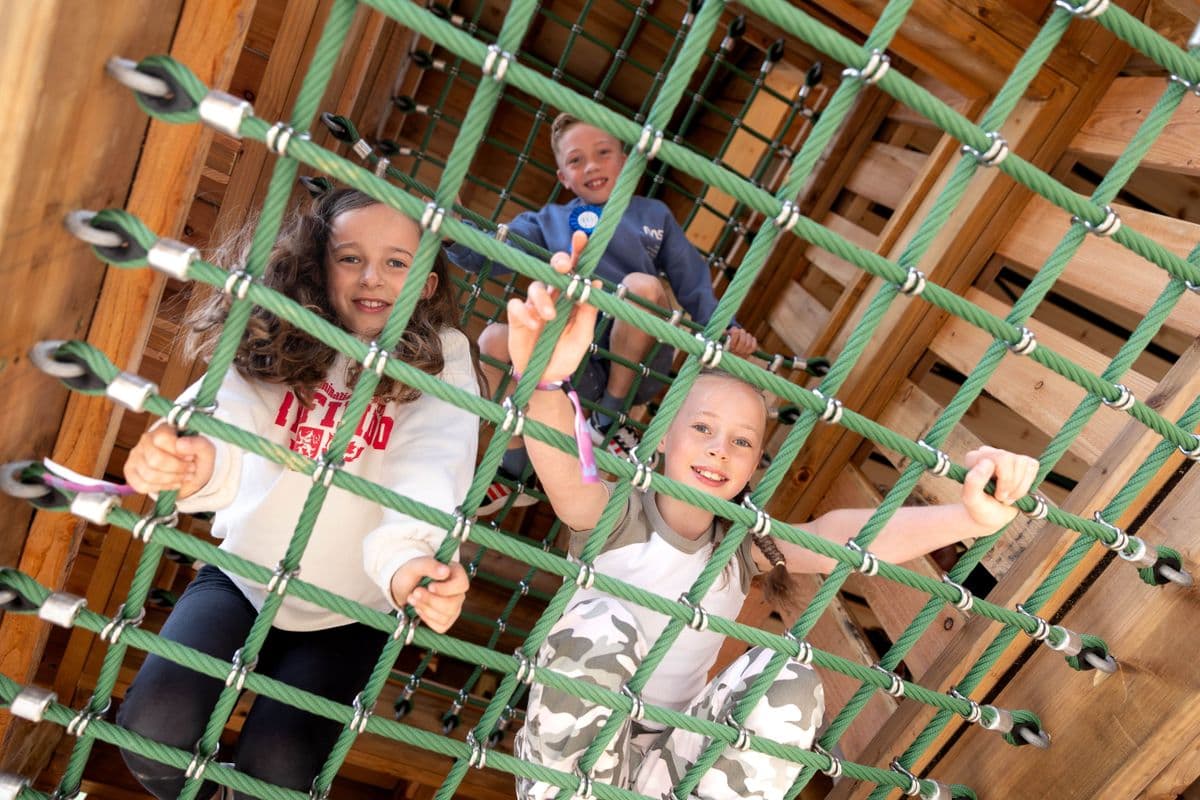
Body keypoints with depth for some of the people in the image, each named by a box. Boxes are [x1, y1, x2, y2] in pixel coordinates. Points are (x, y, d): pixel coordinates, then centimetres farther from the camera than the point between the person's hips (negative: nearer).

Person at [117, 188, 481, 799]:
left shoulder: (441, 364, -12)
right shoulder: (278, 340, -7)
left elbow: (430, 470, -30)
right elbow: (228, 416, -27)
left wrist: (405, 556, -52)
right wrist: (194, 458, -52)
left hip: (348, 613, -1)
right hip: (243, 579, 2)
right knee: (152, 730, -17)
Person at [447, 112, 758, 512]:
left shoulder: (653, 214, 16)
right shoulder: (550, 221, 15)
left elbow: (692, 283, 10)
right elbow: (487, 253, -3)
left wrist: (725, 330, -8)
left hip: (639, 363, -1)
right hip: (581, 366, 1)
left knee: (641, 284, -28)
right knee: (494, 340, -21)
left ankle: (609, 420, -12)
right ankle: (515, 474, -8)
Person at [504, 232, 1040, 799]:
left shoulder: (744, 543, -4)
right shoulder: (616, 515, -14)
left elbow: (838, 538, -24)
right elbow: (564, 476, -39)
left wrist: (968, 518, -45)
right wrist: (545, 380, -64)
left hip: (671, 753, 3)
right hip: (573, 742, -3)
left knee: (791, 683, -22)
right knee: (598, 625, -32)